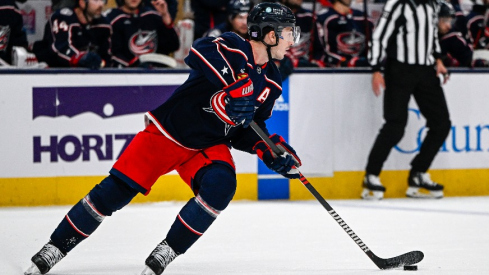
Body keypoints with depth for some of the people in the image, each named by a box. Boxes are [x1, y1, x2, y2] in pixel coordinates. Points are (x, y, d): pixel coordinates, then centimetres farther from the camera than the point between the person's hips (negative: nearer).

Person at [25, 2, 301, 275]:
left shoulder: (271, 83, 3)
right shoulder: (232, 48, -18)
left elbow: (246, 130, 11)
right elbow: (201, 52, -41)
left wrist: (269, 151, -7)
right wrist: (235, 83, -51)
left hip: (208, 145, 6)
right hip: (167, 132, -5)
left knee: (221, 186, -25)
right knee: (116, 190, -8)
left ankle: (166, 252, -12)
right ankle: (55, 249, 5)